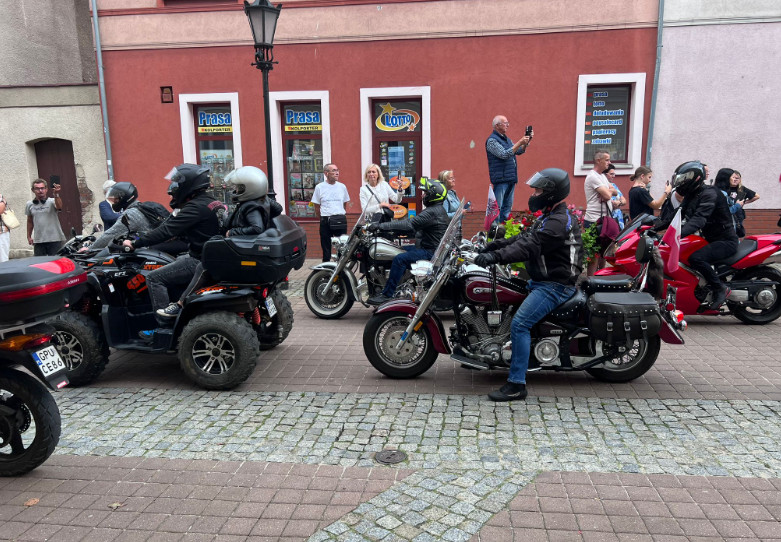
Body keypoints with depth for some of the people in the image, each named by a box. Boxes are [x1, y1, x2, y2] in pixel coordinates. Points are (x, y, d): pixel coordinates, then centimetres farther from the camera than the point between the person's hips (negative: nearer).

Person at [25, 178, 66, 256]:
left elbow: (59, 207, -27)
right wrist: (29, 236, 23)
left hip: (55, 240, -4)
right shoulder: (29, 205, 10)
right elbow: (30, 221, 22)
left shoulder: (52, 201, -3)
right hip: (38, 241, 4)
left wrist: (56, 195, -44)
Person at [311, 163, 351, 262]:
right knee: (326, 248, 5)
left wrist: (341, 215, 13)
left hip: (341, 221, 2)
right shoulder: (319, 187, 1)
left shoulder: (342, 186, 7)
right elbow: (317, 206, 7)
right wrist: (324, 217, 7)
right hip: (326, 221, -2)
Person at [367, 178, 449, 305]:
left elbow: (409, 224, -27)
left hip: (432, 252, -11)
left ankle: (387, 294, -21)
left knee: (400, 259, -23)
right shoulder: (438, 209, 15)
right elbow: (414, 226, 20)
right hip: (428, 247, 11)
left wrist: (381, 226, -27)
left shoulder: (432, 212, -20)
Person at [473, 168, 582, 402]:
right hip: (542, 281, 11)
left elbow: (530, 247, -31)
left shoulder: (559, 221, -19)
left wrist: (495, 256, -38)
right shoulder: (550, 217, 16)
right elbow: (525, 238, 15)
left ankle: (516, 385, -18)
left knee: (519, 324, -21)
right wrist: (495, 245, 5)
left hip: (555, 285, -11)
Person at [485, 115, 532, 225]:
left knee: (507, 207, 12)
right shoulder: (492, 140, -9)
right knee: (497, 208, -8)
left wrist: (527, 142, 6)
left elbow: (519, 151, 23)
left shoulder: (506, 139, 19)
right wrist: (519, 142, -18)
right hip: (500, 179, -9)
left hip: (511, 179, 9)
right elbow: (504, 154, -19)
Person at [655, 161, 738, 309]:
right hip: (710, 239, 10)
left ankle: (719, 288, -17)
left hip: (725, 241, -10)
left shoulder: (709, 194, -20)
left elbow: (699, 219, -34)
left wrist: (677, 234, -47)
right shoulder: (691, 195, 10)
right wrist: (655, 226, -7)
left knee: (696, 258, -32)